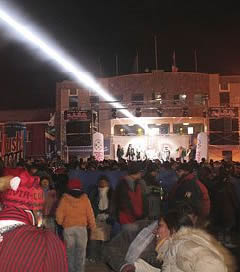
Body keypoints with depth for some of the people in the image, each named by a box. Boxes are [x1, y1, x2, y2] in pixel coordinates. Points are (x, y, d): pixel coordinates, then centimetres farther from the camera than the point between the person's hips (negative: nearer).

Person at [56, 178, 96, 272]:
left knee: (70, 251, 12)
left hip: (68, 228, 0)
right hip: (82, 228, 0)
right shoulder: (85, 199, -2)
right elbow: (90, 215, 0)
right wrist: (93, 226, 12)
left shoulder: (64, 199, -3)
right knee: (81, 251, 8)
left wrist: (61, 223, 17)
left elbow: (59, 215, -3)